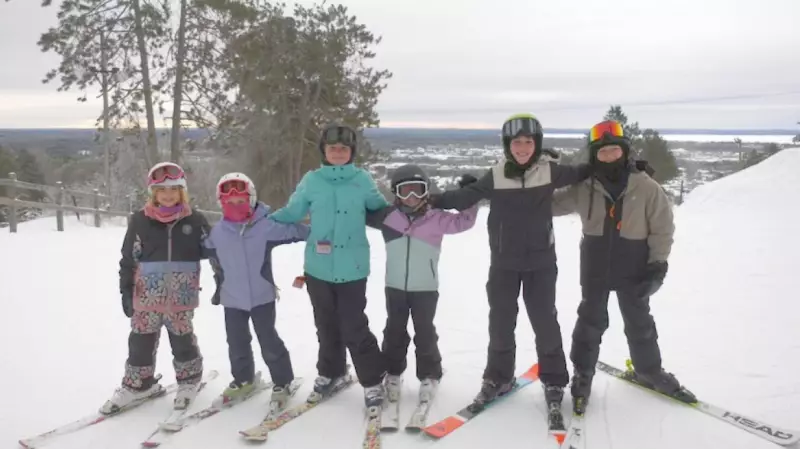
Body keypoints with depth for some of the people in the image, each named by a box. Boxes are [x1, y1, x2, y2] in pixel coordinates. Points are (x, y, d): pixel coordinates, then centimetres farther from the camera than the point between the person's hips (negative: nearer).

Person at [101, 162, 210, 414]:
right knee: (141, 341, 8)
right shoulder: (140, 221, -1)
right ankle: (138, 384, 26)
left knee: (183, 341, 10)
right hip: (147, 296, 1)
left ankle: (189, 380, 30)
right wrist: (125, 290, 3)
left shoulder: (195, 221, 0)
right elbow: (128, 259, 4)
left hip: (181, 297, -1)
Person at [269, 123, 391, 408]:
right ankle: (330, 372, 38)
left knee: (354, 328, -3)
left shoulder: (363, 180, -1)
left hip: (352, 269, -2)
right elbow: (291, 213, 8)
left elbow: (382, 211, 10)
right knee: (326, 326, 17)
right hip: (318, 268, 3)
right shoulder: (311, 181, 2)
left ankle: (373, 380, 15)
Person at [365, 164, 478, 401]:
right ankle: (393, 373, 29)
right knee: (394, 331, 14)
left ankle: (429, 375, 22)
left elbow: (462, 222, -7)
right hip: (395, 286, 2)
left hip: (425, 288, -2)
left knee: (425, 333, 6)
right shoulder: (388, 217, -2)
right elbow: (364, 214, 9)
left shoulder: (435, 218, -6)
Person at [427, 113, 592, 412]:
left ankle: (554, 381, 25)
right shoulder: (497, 175, -7)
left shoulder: (550, 170, -6)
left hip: (541, 261, 0)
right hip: (504, 262, 1)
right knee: (501, 321, 11)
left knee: (545, 321, 8)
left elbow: (580, 175, 6)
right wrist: (435, 200, -18)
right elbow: (468, 195, -6)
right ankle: (498, 377, 29)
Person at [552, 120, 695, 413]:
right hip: (595, 267, 0)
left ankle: (649, 370, 36)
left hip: (634, 268, 0)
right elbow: (552, 204, 6)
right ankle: (582, 373, 25)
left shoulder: (646, 186, -9)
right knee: (591, 320, 10)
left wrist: (658, 264, -7)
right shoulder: (584, 187, -6)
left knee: (639, 322, 16)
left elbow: (662, 227, -4)